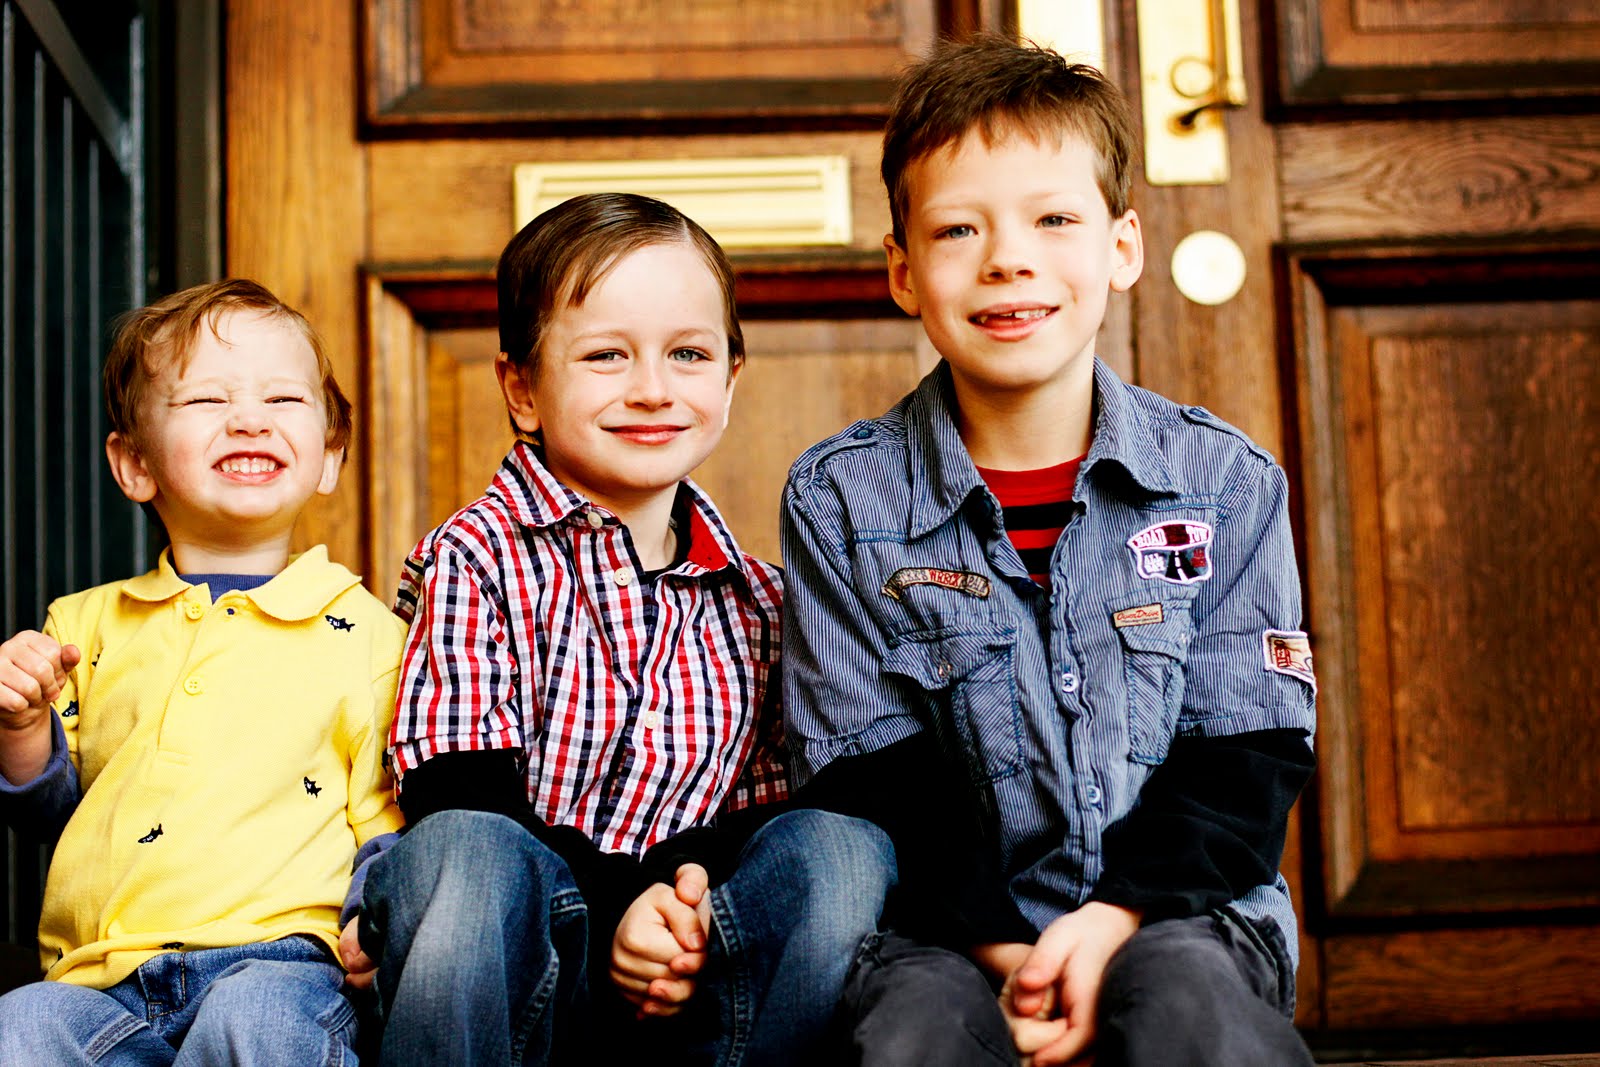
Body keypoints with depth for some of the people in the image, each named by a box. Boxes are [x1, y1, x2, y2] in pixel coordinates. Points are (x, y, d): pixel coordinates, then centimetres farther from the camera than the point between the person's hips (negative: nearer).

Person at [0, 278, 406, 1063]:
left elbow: (392, 820, 10)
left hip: (274, 958, -2)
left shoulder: (364, 631, 10)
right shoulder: (87, 625, 20)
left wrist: (375, 920, -9)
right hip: (99, 983, 3)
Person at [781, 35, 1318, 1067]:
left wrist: (1117, 921, -14)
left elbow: (1243, 759, 2)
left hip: (1180, 915, 1)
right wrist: (1007, 953, -14)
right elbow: (871, 780, -1)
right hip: (953, 933, 0)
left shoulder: (1228, 481, 5)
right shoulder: (841, 499, 3)